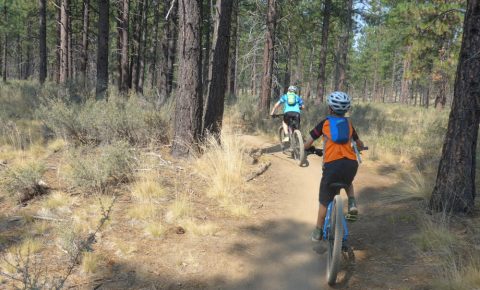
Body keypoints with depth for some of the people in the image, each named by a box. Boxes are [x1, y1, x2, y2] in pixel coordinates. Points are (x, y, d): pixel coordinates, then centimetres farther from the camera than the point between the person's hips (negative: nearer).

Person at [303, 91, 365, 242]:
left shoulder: (325, 123, 13)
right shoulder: (349, 123, 21)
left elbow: (307, 145, 12)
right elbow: (360, 144, 35)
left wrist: (309, 149, 35)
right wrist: (358, 147, 58)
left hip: (332, 164, -3)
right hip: (351, 164, 3)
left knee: (324, 200, 15)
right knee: (347, 182, 38)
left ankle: (318, 232, 27)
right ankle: (352, 203, 12)